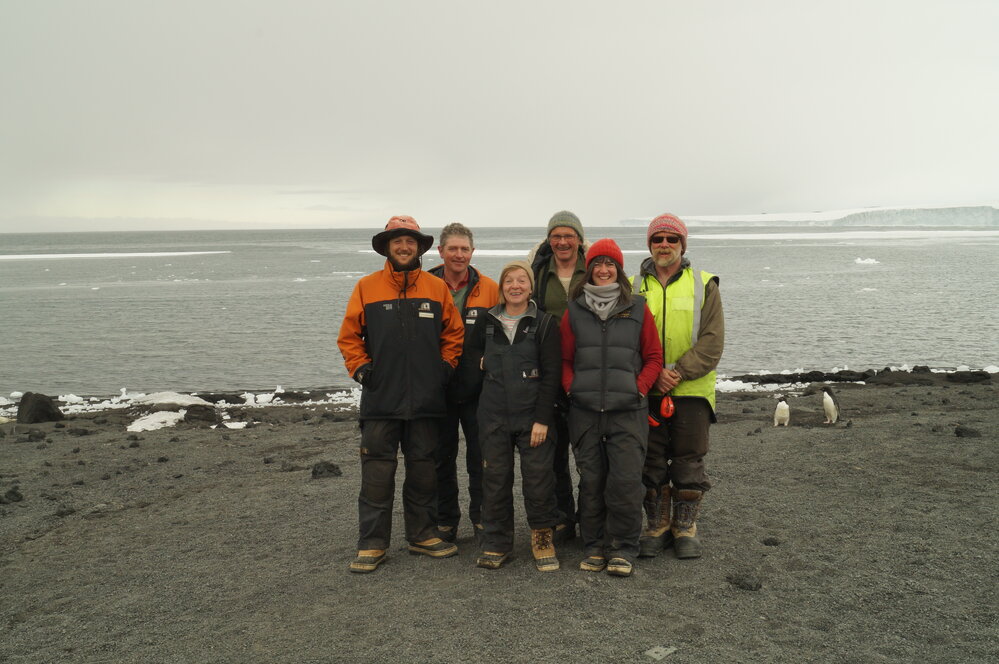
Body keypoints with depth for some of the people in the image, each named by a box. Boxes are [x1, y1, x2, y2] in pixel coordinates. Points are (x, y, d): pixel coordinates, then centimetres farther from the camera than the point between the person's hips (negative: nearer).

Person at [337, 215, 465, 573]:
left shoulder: (437, 287, 5)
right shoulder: (367, 287, 2)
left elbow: (453, 332, 12)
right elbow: (349, 335, 6)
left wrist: (446, 365, 2)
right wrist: (359, 367, -5)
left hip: (426, 397, 2)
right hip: (380, 396, -1)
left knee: (423, 468, 12)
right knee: (377, 471, 2)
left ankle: (423, 534, 26)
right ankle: (372, 543, 12)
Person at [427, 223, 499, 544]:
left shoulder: (490, 289, 0)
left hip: (477, 388, -1)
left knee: (480, 456, 8)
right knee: (442, 456, 12)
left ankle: (482, 518, 22)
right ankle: (445, 520, 25)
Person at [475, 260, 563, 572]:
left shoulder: (545, 323, -1)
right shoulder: (488, 322, 9)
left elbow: (551, 375, -5)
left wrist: (543, 419, -11)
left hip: (533, 416, -3)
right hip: (494, 416, 3)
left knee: (538, 477, -2)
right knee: (495, 479, 7)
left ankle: (542, 538, 18)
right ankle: (496, 543, 20)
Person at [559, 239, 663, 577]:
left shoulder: (638, 308, 4)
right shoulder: (574, 310, 7)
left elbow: (654, 356, 7)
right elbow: (564, 359, 13)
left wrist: (639, 388, -4)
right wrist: (572, 388, -1)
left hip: (628, 411, -1)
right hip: (584, 411, 2)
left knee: (625, 481, -5)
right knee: (591, 481, 8)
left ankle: (623, 549, 11)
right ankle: (594, 548, 21)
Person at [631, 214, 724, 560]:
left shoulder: (704, 285, 3)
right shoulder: (634, 287, 6)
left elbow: (712, 343, -4)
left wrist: (678, 372, -15)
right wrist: (654, 374, -13)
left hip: (692, 390, -1)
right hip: (646, 392, 1)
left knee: (689, 463, 6)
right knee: (650, 462, 7)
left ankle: (685, 527, 21)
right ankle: (657, 525, 22)